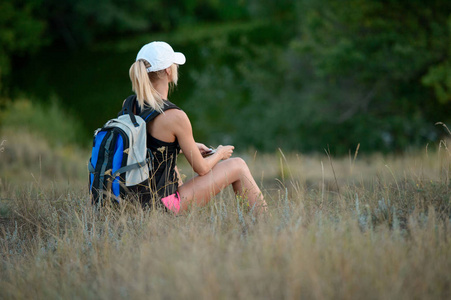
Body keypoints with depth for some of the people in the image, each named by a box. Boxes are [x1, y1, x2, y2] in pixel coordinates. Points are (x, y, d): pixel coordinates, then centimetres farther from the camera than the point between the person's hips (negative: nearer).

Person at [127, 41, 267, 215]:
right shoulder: (175, 117, -22)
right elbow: (201, 168, -10)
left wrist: (188, 147, 24)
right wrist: (219, 154, 12)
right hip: (163, 205, -7)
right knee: (237, 165, 9)